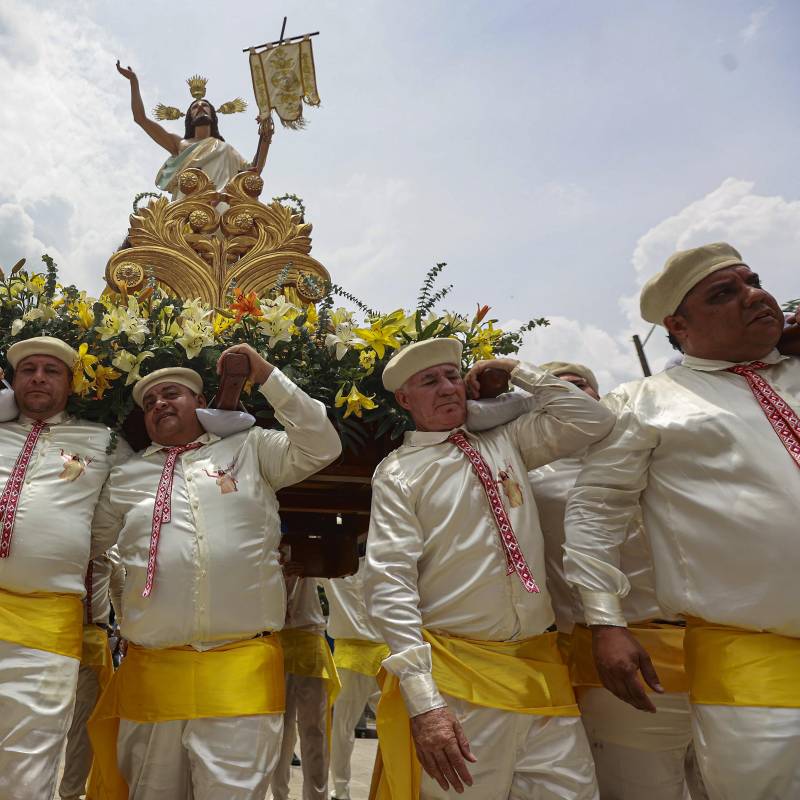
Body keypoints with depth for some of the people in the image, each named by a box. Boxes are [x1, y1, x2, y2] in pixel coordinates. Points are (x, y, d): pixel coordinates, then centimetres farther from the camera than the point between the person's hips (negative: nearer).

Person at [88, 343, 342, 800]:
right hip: (150, 673, 3)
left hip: (243, 674, -3)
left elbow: (321, 448, -3)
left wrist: (267, 377, -4)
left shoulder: (251, 448, 7)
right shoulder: (127, 477, 15)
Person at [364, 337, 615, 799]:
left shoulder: (505, 443, 14)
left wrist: (517, 371, 11)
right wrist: (423, 703, -19)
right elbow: (390, 584, -11)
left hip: (542, 670, 4)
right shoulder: (397, 473, -2)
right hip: (455, 678, -4)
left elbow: (594, 422, 14)